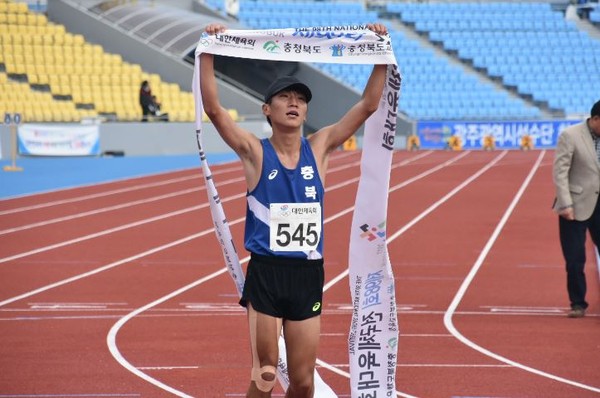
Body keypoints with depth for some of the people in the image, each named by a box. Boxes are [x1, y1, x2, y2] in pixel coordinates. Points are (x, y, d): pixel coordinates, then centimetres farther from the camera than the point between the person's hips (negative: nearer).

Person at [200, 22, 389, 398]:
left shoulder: (319, 148, 6)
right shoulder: (255, 152, -1)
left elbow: (368, 105, 1)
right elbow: (213, 108, -14)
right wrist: (209, 54, -21)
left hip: (308, 273, 3)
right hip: (266, 272, -3)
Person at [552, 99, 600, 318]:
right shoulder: (570, 136, -10)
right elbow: (560, 171, -11)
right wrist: (565, 204, -16)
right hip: (576, 206, -4)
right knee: (575, 259, 2)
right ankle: (578, 303, 14)